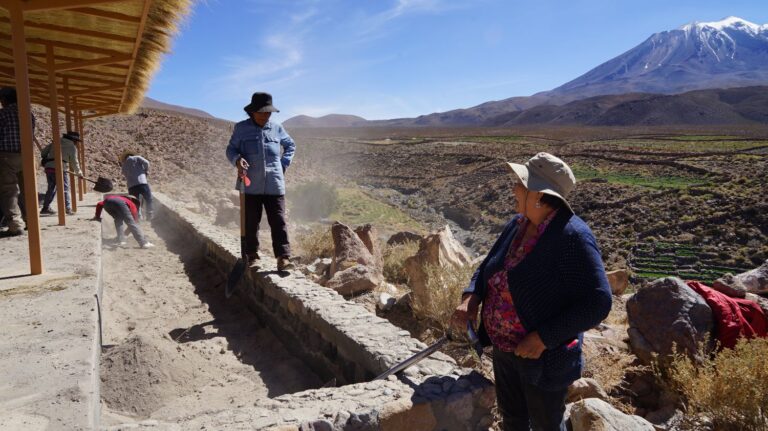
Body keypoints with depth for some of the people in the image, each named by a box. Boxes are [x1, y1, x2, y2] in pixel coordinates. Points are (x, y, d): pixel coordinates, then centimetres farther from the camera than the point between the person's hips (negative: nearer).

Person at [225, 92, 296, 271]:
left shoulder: (276, 128, 9)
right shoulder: (241, 128, 4)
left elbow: (290, 146, 25)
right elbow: (230, 149, 8)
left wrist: (284, 164, 12)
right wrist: (237, 159, -14)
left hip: (274, 185, 1)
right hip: (251, 185, -1)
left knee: (278, 221, -5)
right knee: (251, 222, 7)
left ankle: (283, 257, -5)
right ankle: (252, 256, 21)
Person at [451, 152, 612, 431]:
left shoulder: (572, 236, -25)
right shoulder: (518, 224, -2)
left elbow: (597, 303, -25)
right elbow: (487, 268, 6)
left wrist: (544, 337, -27)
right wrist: (471, 299, -13)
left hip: (544, 355, -6)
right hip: (505, 346, 7)